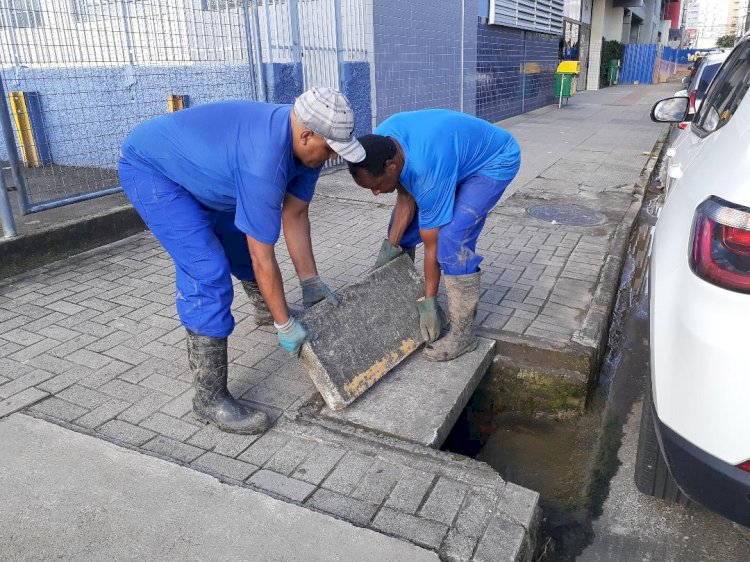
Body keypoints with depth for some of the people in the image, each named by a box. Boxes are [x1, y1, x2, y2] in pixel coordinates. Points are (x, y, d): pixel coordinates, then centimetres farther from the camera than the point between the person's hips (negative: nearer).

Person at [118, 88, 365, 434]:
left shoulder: (305, 143, -11)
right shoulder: (265, 161, -38)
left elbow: (295, 215, -3)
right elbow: (263, 260, -31)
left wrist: (310, 283, 1)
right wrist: (285, 325, -20)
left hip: (194, 168, 9)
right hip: (150, 168, -9)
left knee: (242, 237, 21)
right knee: (208, 272, -21)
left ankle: (266, 309, 49)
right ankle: (210, 398, -12)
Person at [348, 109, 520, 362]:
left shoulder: (427, 172, -39)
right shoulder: (379, 143, -20)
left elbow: (432, 245, -29)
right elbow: (406, 198, -8)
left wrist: (428, 301, -19)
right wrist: (390, 246, -17)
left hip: (494, 161, -8)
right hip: (455, 148, 8)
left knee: (451, 238, -26)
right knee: (401, 224, 3)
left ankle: (463, 333, -12)